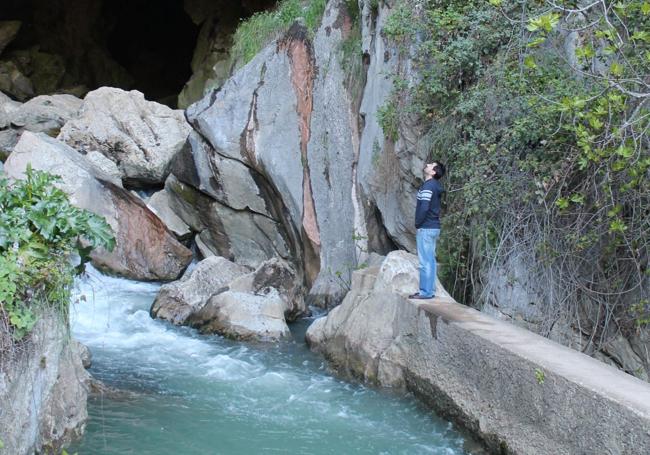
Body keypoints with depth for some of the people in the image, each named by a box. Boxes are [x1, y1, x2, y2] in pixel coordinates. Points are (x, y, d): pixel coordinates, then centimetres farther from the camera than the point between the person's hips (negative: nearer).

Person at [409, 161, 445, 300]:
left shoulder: (428, 186, -16)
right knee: (430, 261, 12)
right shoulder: (435, 185, 13)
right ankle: (430, 290, 17)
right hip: (434, 227, 9)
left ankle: (426, 292, -3)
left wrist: (418, 223, -11)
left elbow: (424, 207, -23)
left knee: (425, 261, -6)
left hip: (426, 228, -9)